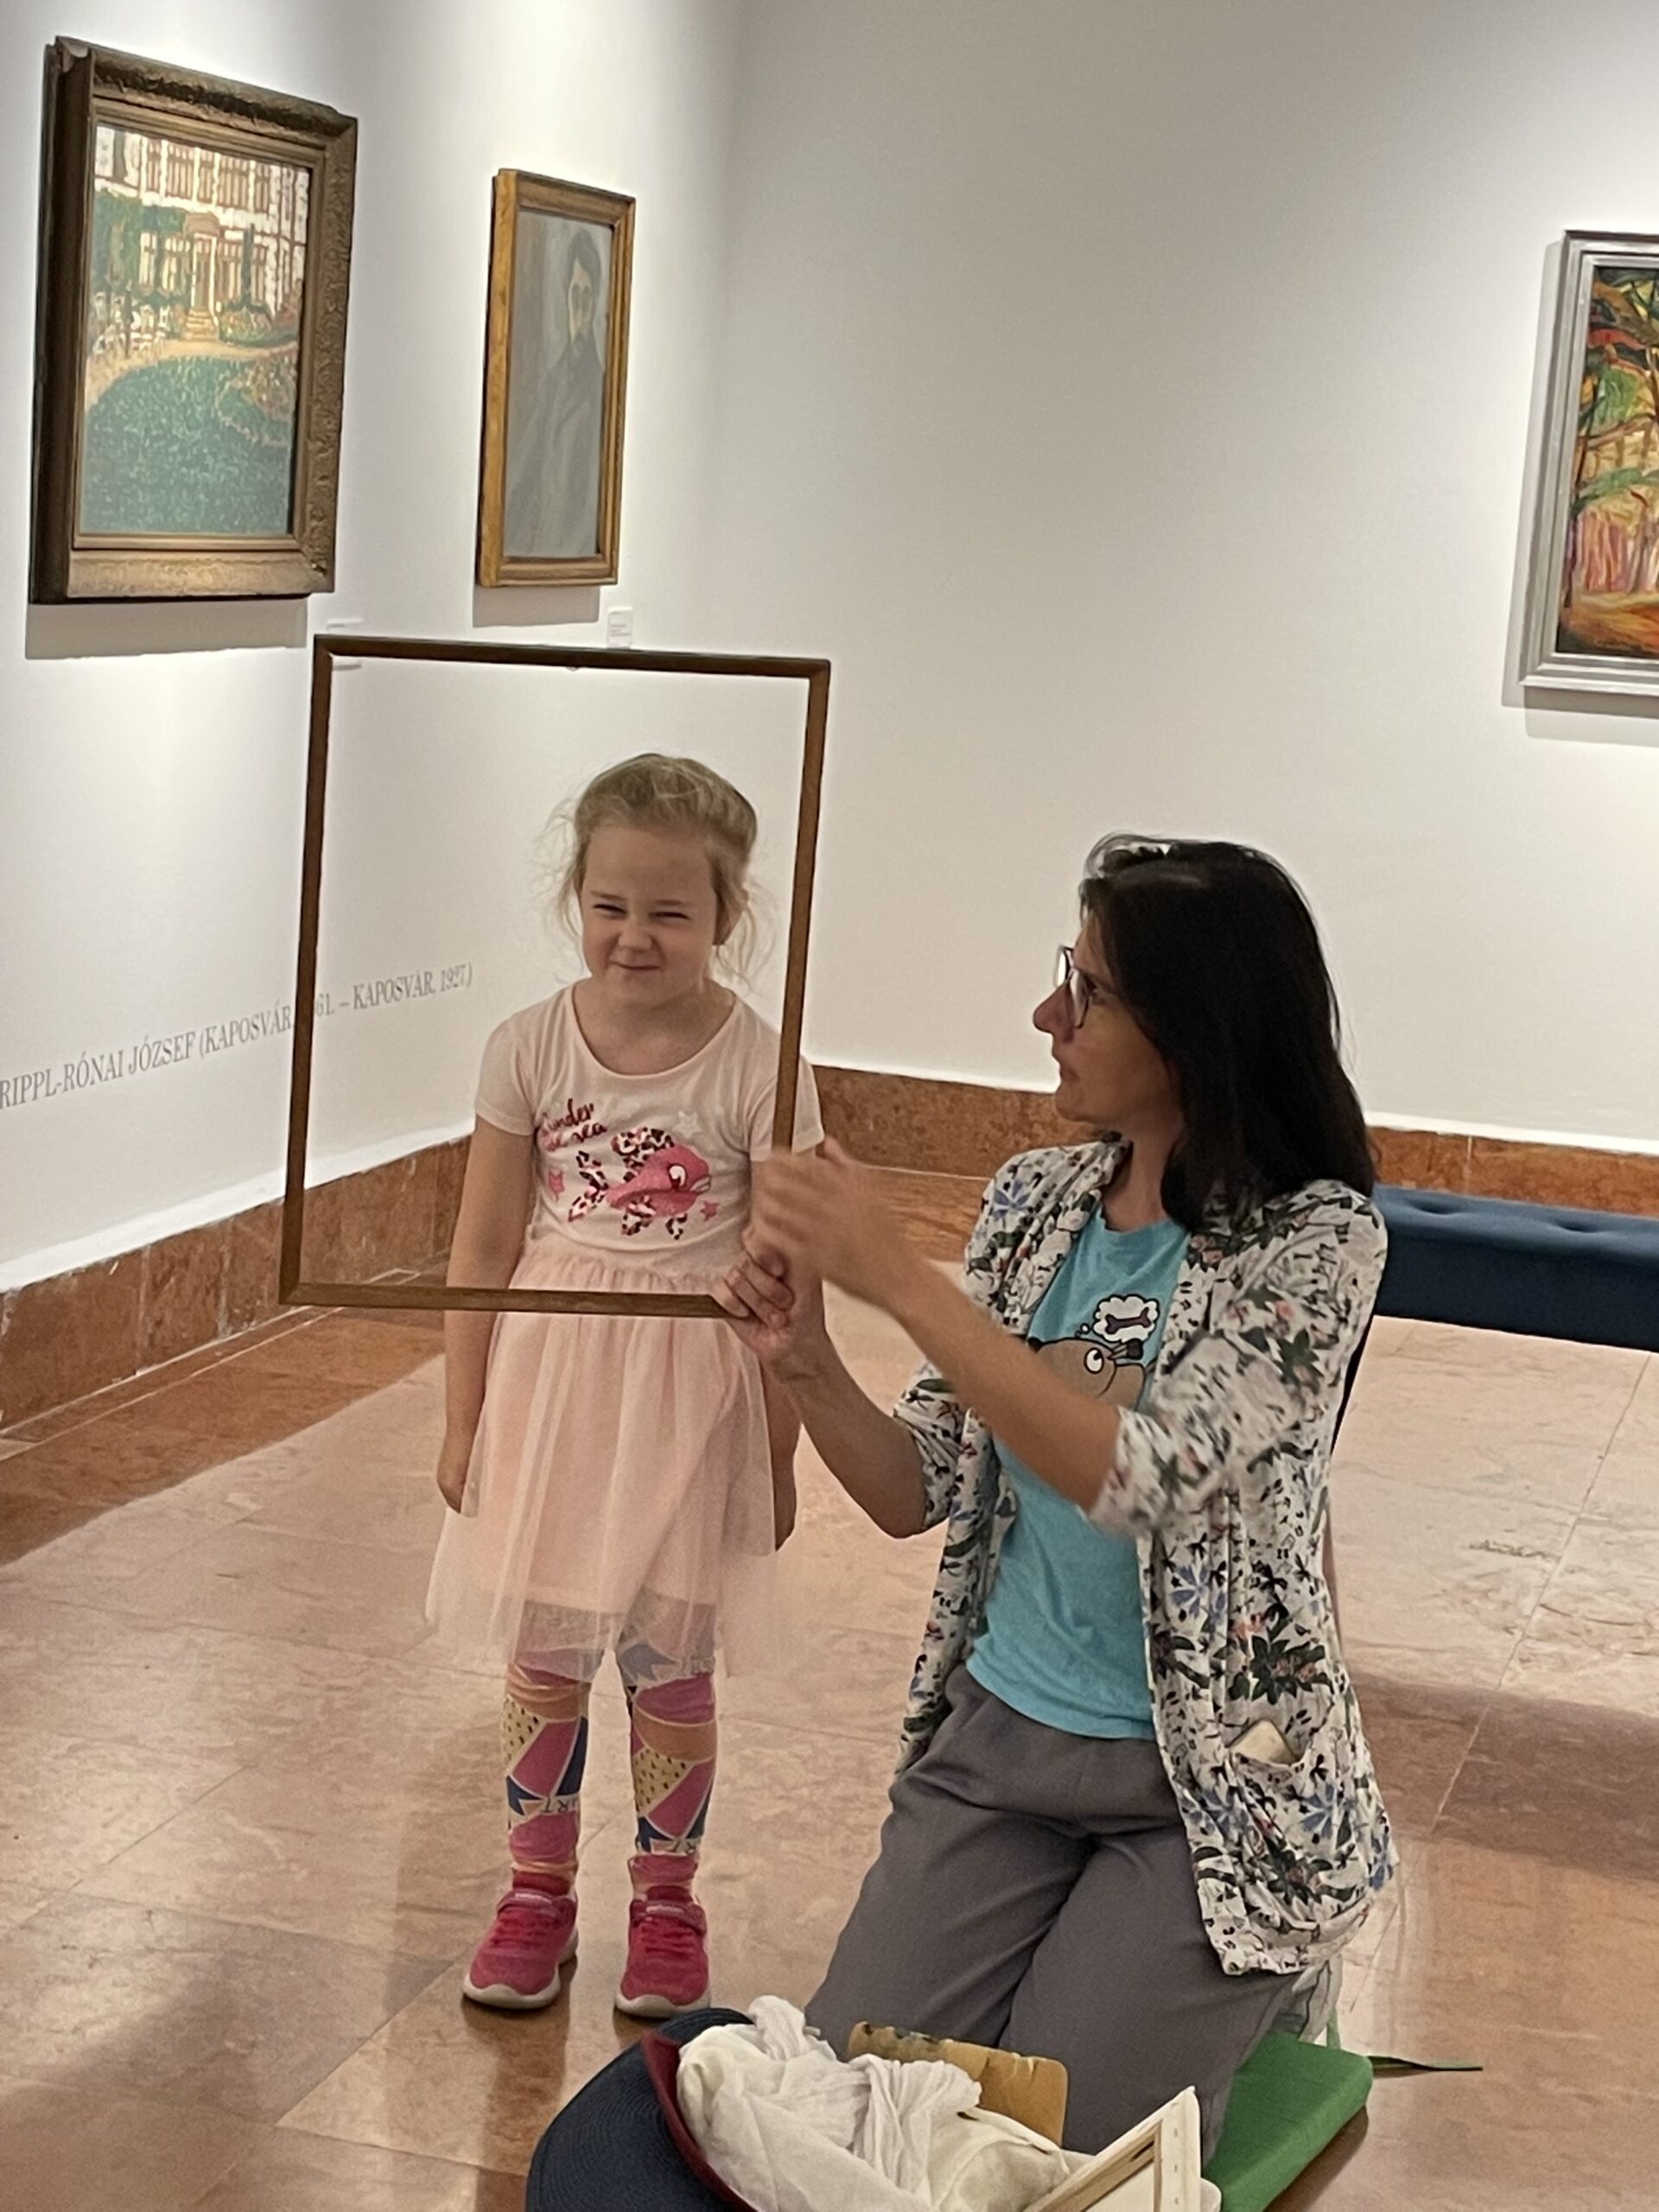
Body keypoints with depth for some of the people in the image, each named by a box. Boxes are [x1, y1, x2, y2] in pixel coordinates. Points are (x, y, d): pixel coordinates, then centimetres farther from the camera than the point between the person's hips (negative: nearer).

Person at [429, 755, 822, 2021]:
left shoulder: (757, 1067, -12)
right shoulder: (532, 1049, -5)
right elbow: (484, 1250, 2)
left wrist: (779, 1452, -2)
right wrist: (464, 1422, 4)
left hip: (689, 1390, -2)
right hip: (548, 1374, 2)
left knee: (668, 1661, 9)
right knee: (543, 1654, 12)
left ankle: (666, 1902, 28)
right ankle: (538, 1891, 30)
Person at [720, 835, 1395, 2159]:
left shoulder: (1316, 1240, -16)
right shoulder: (1036, 1202, 1)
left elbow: (1142, 1474, -31)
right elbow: (918, 1492, 4)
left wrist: (899, 1278, -30)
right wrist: (806, 1364, -15)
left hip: (1211, 1786, -5)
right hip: (1000, 1738, 5)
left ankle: (1256, 1988, 17)